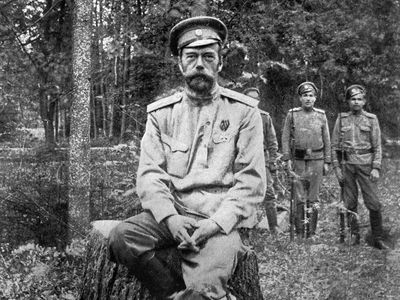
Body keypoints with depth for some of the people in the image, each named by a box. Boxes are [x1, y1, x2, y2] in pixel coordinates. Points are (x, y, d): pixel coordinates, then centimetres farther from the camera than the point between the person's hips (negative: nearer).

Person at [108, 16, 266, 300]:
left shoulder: (244, 112, 3)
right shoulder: (161, 113, 11)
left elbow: (251, 181, -2)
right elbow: (150, 173, 3)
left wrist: (215, 222, -15)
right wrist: (169, 217, -14)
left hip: (221, 220, -3)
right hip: (170, 214, 4)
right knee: (122, 238, -25)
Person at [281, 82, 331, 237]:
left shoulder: (321, 115, 6)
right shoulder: (292, 114, 2)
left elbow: (326, 140, 9)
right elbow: (285, 137, 3)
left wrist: (327, 162, 6)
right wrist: (287, 159, -4)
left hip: (317, 160, 1)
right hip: (298, 160, -1)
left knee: (313, 198, 5)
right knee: (299, 198, 1)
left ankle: (311, 232, 13)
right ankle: (299, 231, 10)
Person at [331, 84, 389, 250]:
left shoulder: (371, 119, 3)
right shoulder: (341, 119, 7)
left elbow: (377, 146, 1)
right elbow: (335, 145, 8)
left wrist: (376, 168, -8)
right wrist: (336, 167, 1)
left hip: (366, 164, -1)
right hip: (347, 165, 2)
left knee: (373, 202, -3)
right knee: (350, 203, 7)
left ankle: (378, 238, 6)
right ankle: (354, 235, 19)